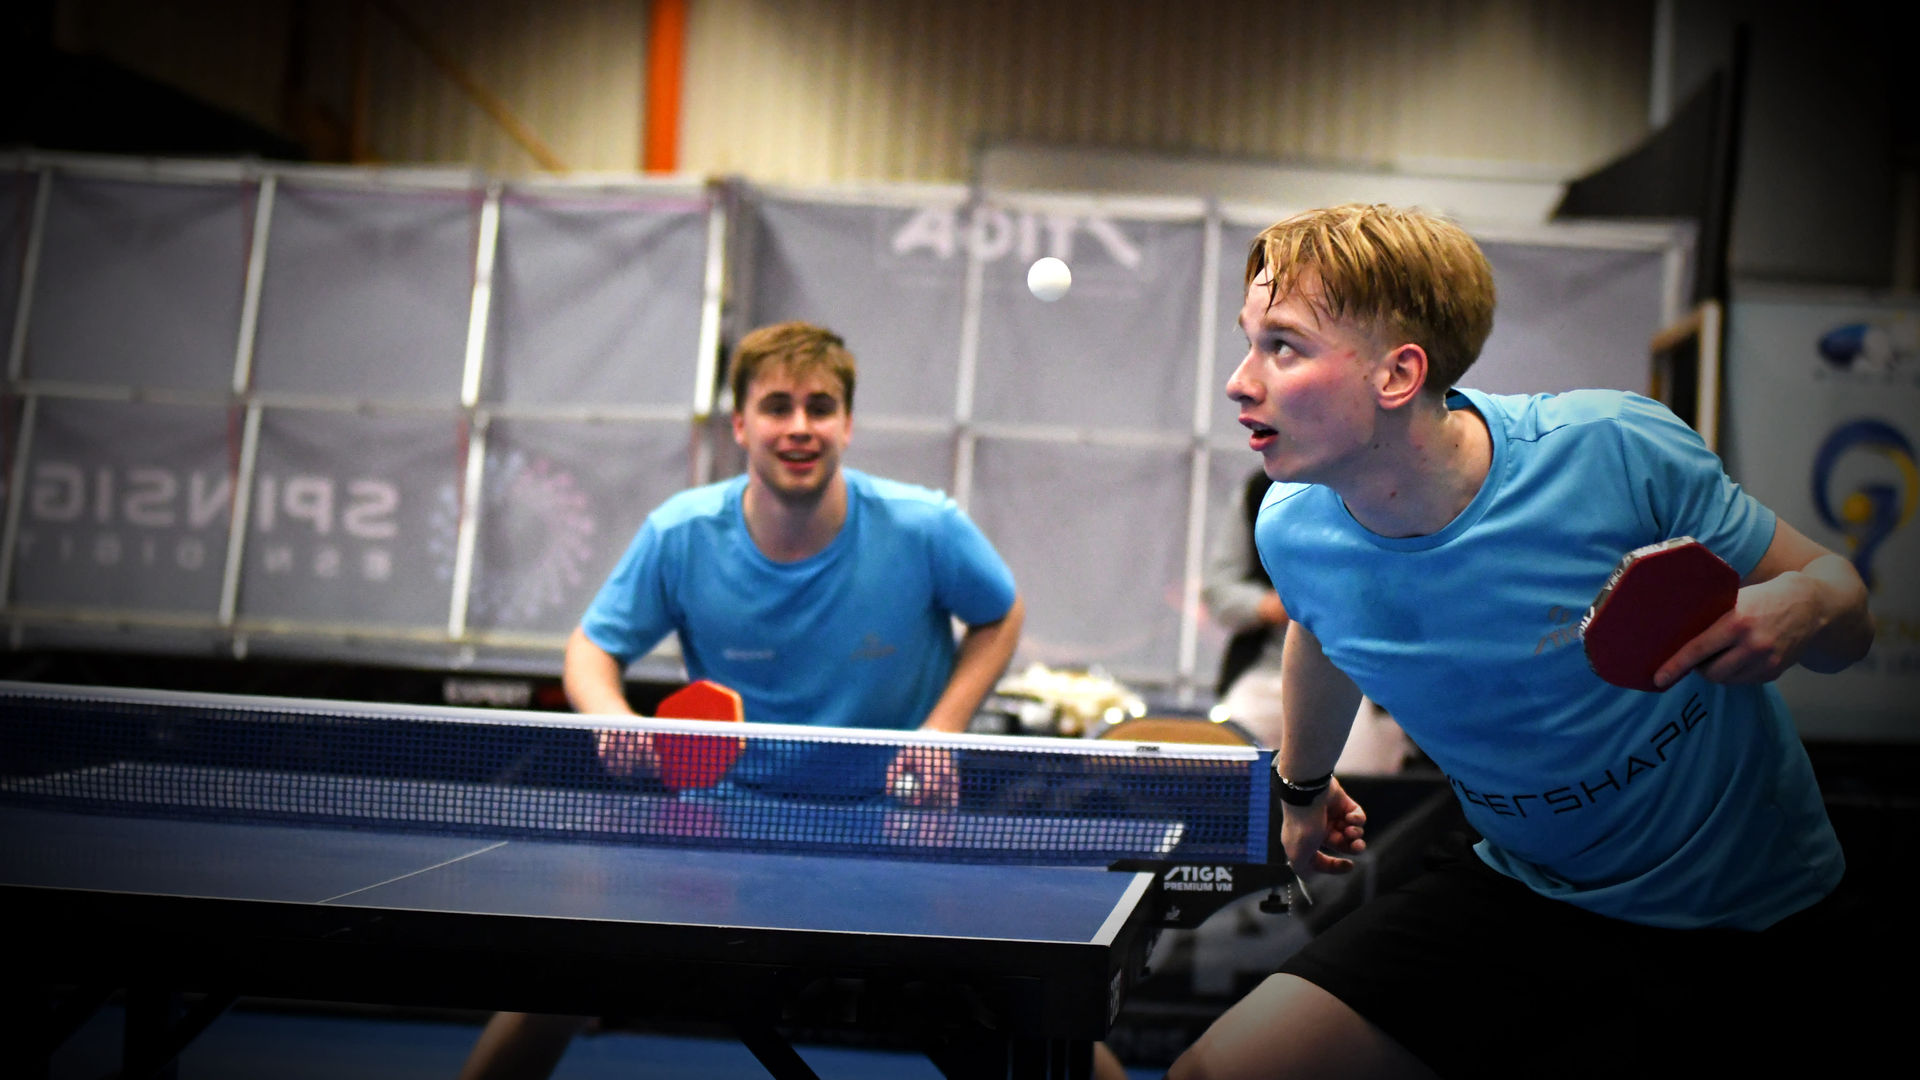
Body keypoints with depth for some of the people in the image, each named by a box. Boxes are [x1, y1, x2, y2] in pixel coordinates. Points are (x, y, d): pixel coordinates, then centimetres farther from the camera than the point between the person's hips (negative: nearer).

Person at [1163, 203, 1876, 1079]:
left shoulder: (1616, 450, -24)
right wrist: (1302, 784, 28)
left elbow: (1844, 610, -10)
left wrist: (1803, 608, -33)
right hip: (1525, 902, 2)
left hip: (1763, 919, -1)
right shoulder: (1291, 532, -13)